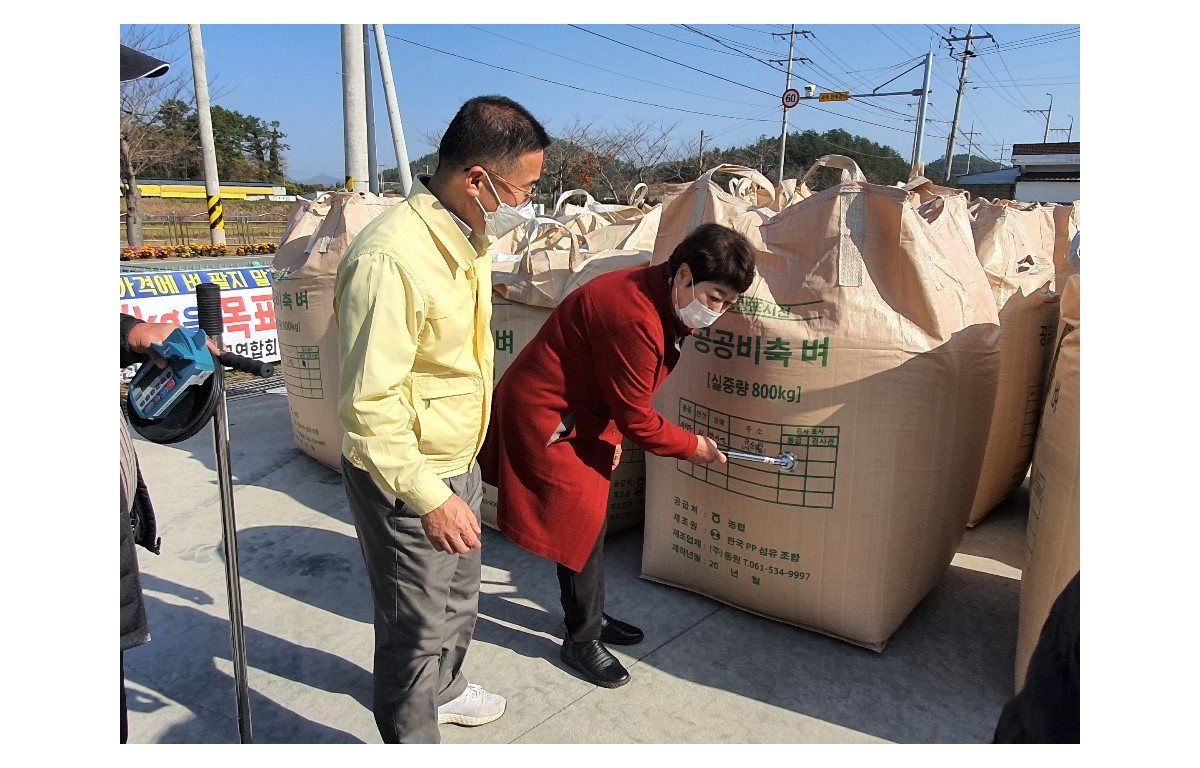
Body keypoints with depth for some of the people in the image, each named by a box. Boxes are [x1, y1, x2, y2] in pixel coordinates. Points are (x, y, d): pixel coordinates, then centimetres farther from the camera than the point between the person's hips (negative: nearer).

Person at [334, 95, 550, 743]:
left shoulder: (464, 239, 3)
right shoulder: (391, 258, -28)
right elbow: (368, 402, -28)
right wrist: (428, 497, -28)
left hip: (457, 464, 9)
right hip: (404, 479, -9)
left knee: (459, 598, 27)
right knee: (418, 624, 9)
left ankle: (443, 689, 53)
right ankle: (412, 740, 34)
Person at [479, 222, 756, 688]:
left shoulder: (664, 301, -1)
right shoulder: (633, 318, -32)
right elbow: (637, 418, -23)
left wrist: (612, 435, 3)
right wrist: (693, 446, -10)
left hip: (579, 415, 10)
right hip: (542, 418, -9)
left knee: (590, 518, 16)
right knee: (582, 524, -2)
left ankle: (590, 617, 34)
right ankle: (581, 640, 16)